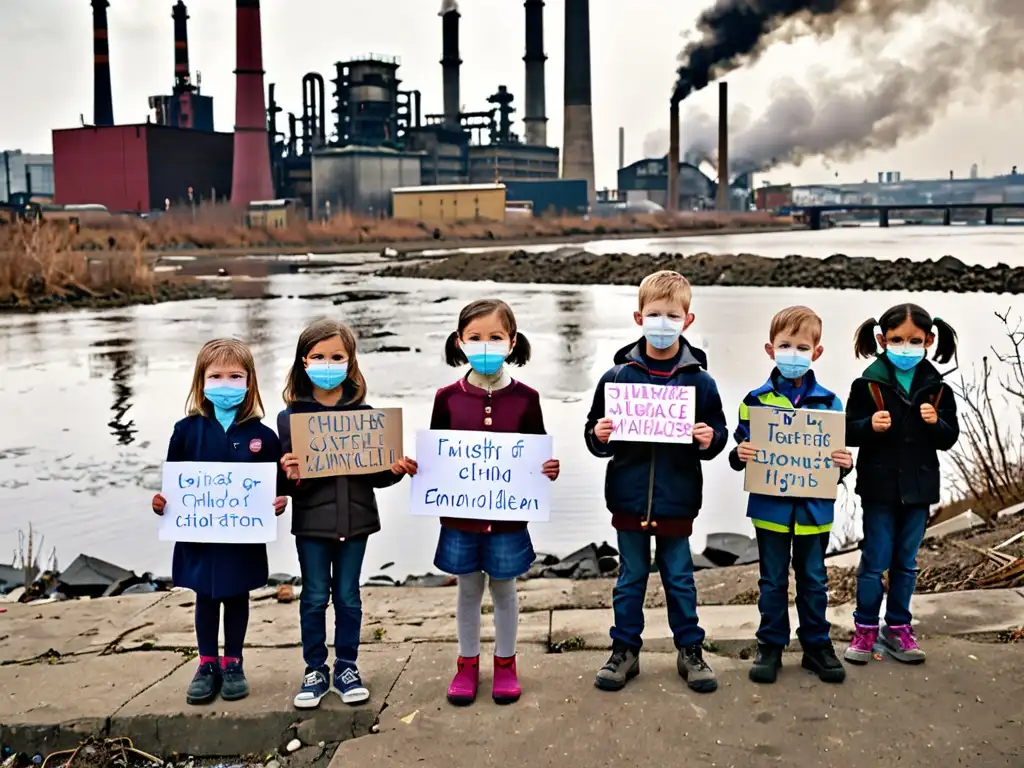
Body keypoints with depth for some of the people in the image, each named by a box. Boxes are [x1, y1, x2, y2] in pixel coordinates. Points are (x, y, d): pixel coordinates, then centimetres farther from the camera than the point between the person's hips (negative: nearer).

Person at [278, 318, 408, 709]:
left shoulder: (364, 413, 0)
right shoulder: (291, 416, -4)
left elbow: (377, 472, 5)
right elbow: (289, 475, -3)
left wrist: (395, 470, -15)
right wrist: (291, 477, -25)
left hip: (355, 518, 1)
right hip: (311, 520, -1)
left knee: (348, 596, 12)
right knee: (314, 597, 9)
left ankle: (347, 667, 25)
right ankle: (315, 670, 23)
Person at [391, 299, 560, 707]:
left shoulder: (525, 398, -6)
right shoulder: (448, 397, -4)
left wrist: (549, 470, -20)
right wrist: (413, 466, -16)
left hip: (508, 515, -1)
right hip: (460, 515, 1)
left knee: (504, 588, 15)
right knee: (468, 589, 16)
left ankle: (505, 662, 33)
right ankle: (467, 663, 33)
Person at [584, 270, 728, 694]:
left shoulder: (699, 381, -3)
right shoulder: (617, 377, -3)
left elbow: (717, 431, 3)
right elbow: (595, 430, 5)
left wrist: (710, 440, -17)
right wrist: (598, 436, -16)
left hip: (677, 499, 0)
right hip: (629, 496, 1)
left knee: (679, 577, 13)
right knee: (630, 577, 13)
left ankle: (690, 650, 28)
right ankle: (625, 650, 26)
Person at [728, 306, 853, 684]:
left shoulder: (829, 402, 0)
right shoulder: (756, 400, -3)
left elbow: (840, 452, 6)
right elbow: (741, 449, 1)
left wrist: (845, 462, -15)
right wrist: (739, 455, -20)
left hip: (814, 508, 1)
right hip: (770, 507, -1)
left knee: (813, 580, 14)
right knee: (773, 581, 11)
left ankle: (817, 644, 27)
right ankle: (770, 645, 22)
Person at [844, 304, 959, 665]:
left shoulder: (937, 388, 1)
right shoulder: (868, 384, -7)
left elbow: (950, 438, 4)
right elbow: (849, 431, -6)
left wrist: (936, 423, -16)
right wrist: (870, 425, -25)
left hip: (918, 488, 3)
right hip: (879, 486, -3)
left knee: (906, 562, 13)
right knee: (875, 561, 4)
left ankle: (897, 628, 25)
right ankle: (865, 629, 16)